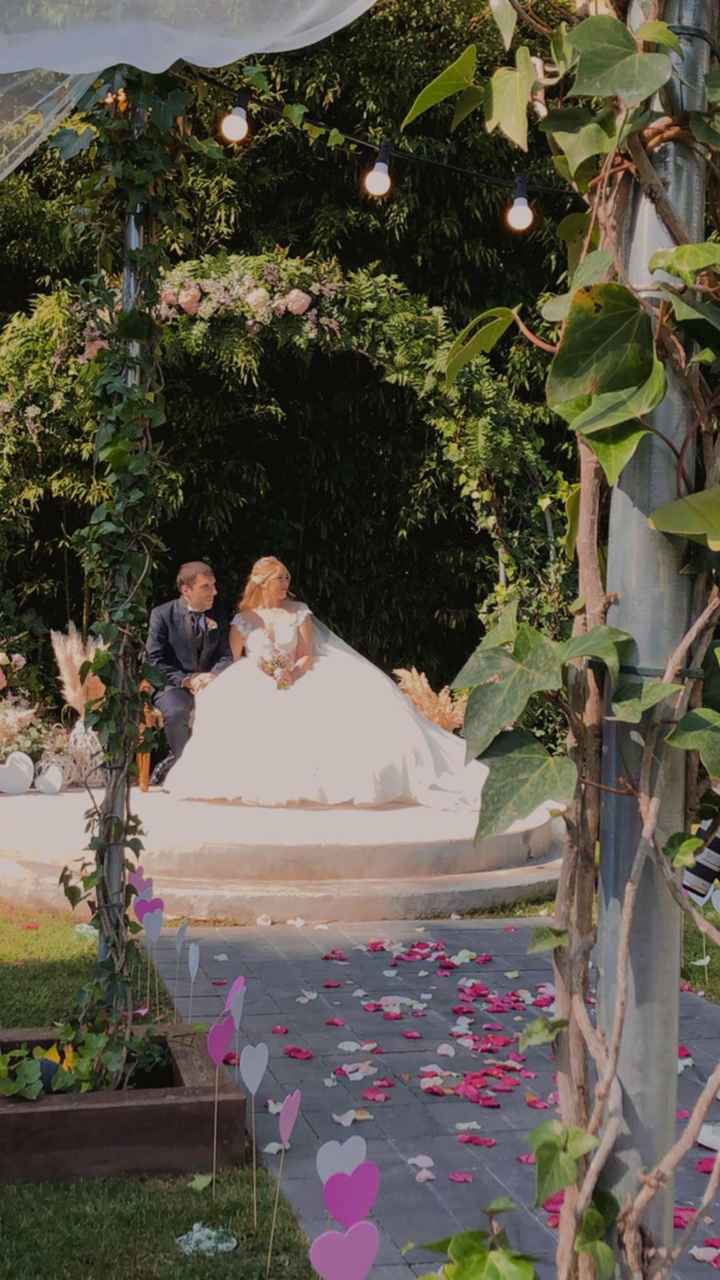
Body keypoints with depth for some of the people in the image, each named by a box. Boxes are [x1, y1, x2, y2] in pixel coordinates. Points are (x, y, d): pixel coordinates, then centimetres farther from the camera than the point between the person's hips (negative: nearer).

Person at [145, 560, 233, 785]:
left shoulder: (218, 619, 17)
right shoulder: (162, 615, 3)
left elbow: (225, 657, 12)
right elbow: (155, 660, -3)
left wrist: (213, 677, -11)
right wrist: (187, 680, -15)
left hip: (208, 685, 4)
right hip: (171, 686, -3)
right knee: (177, 712, -38)